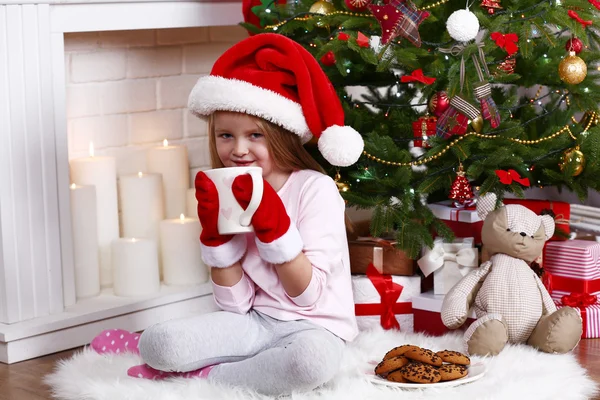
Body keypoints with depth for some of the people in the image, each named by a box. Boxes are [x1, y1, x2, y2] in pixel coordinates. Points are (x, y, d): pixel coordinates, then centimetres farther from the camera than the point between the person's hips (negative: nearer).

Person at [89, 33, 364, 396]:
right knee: (161, 342, -25)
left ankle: (200, 377, -17)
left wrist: (272, 226, -23)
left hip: (313, 327, -3)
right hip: (256, 322, 3)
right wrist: (215, 232, -11)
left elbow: (309, 295, -15)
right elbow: (236, 304, -1)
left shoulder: (316, 188, -11)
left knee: (313, 358, -40)